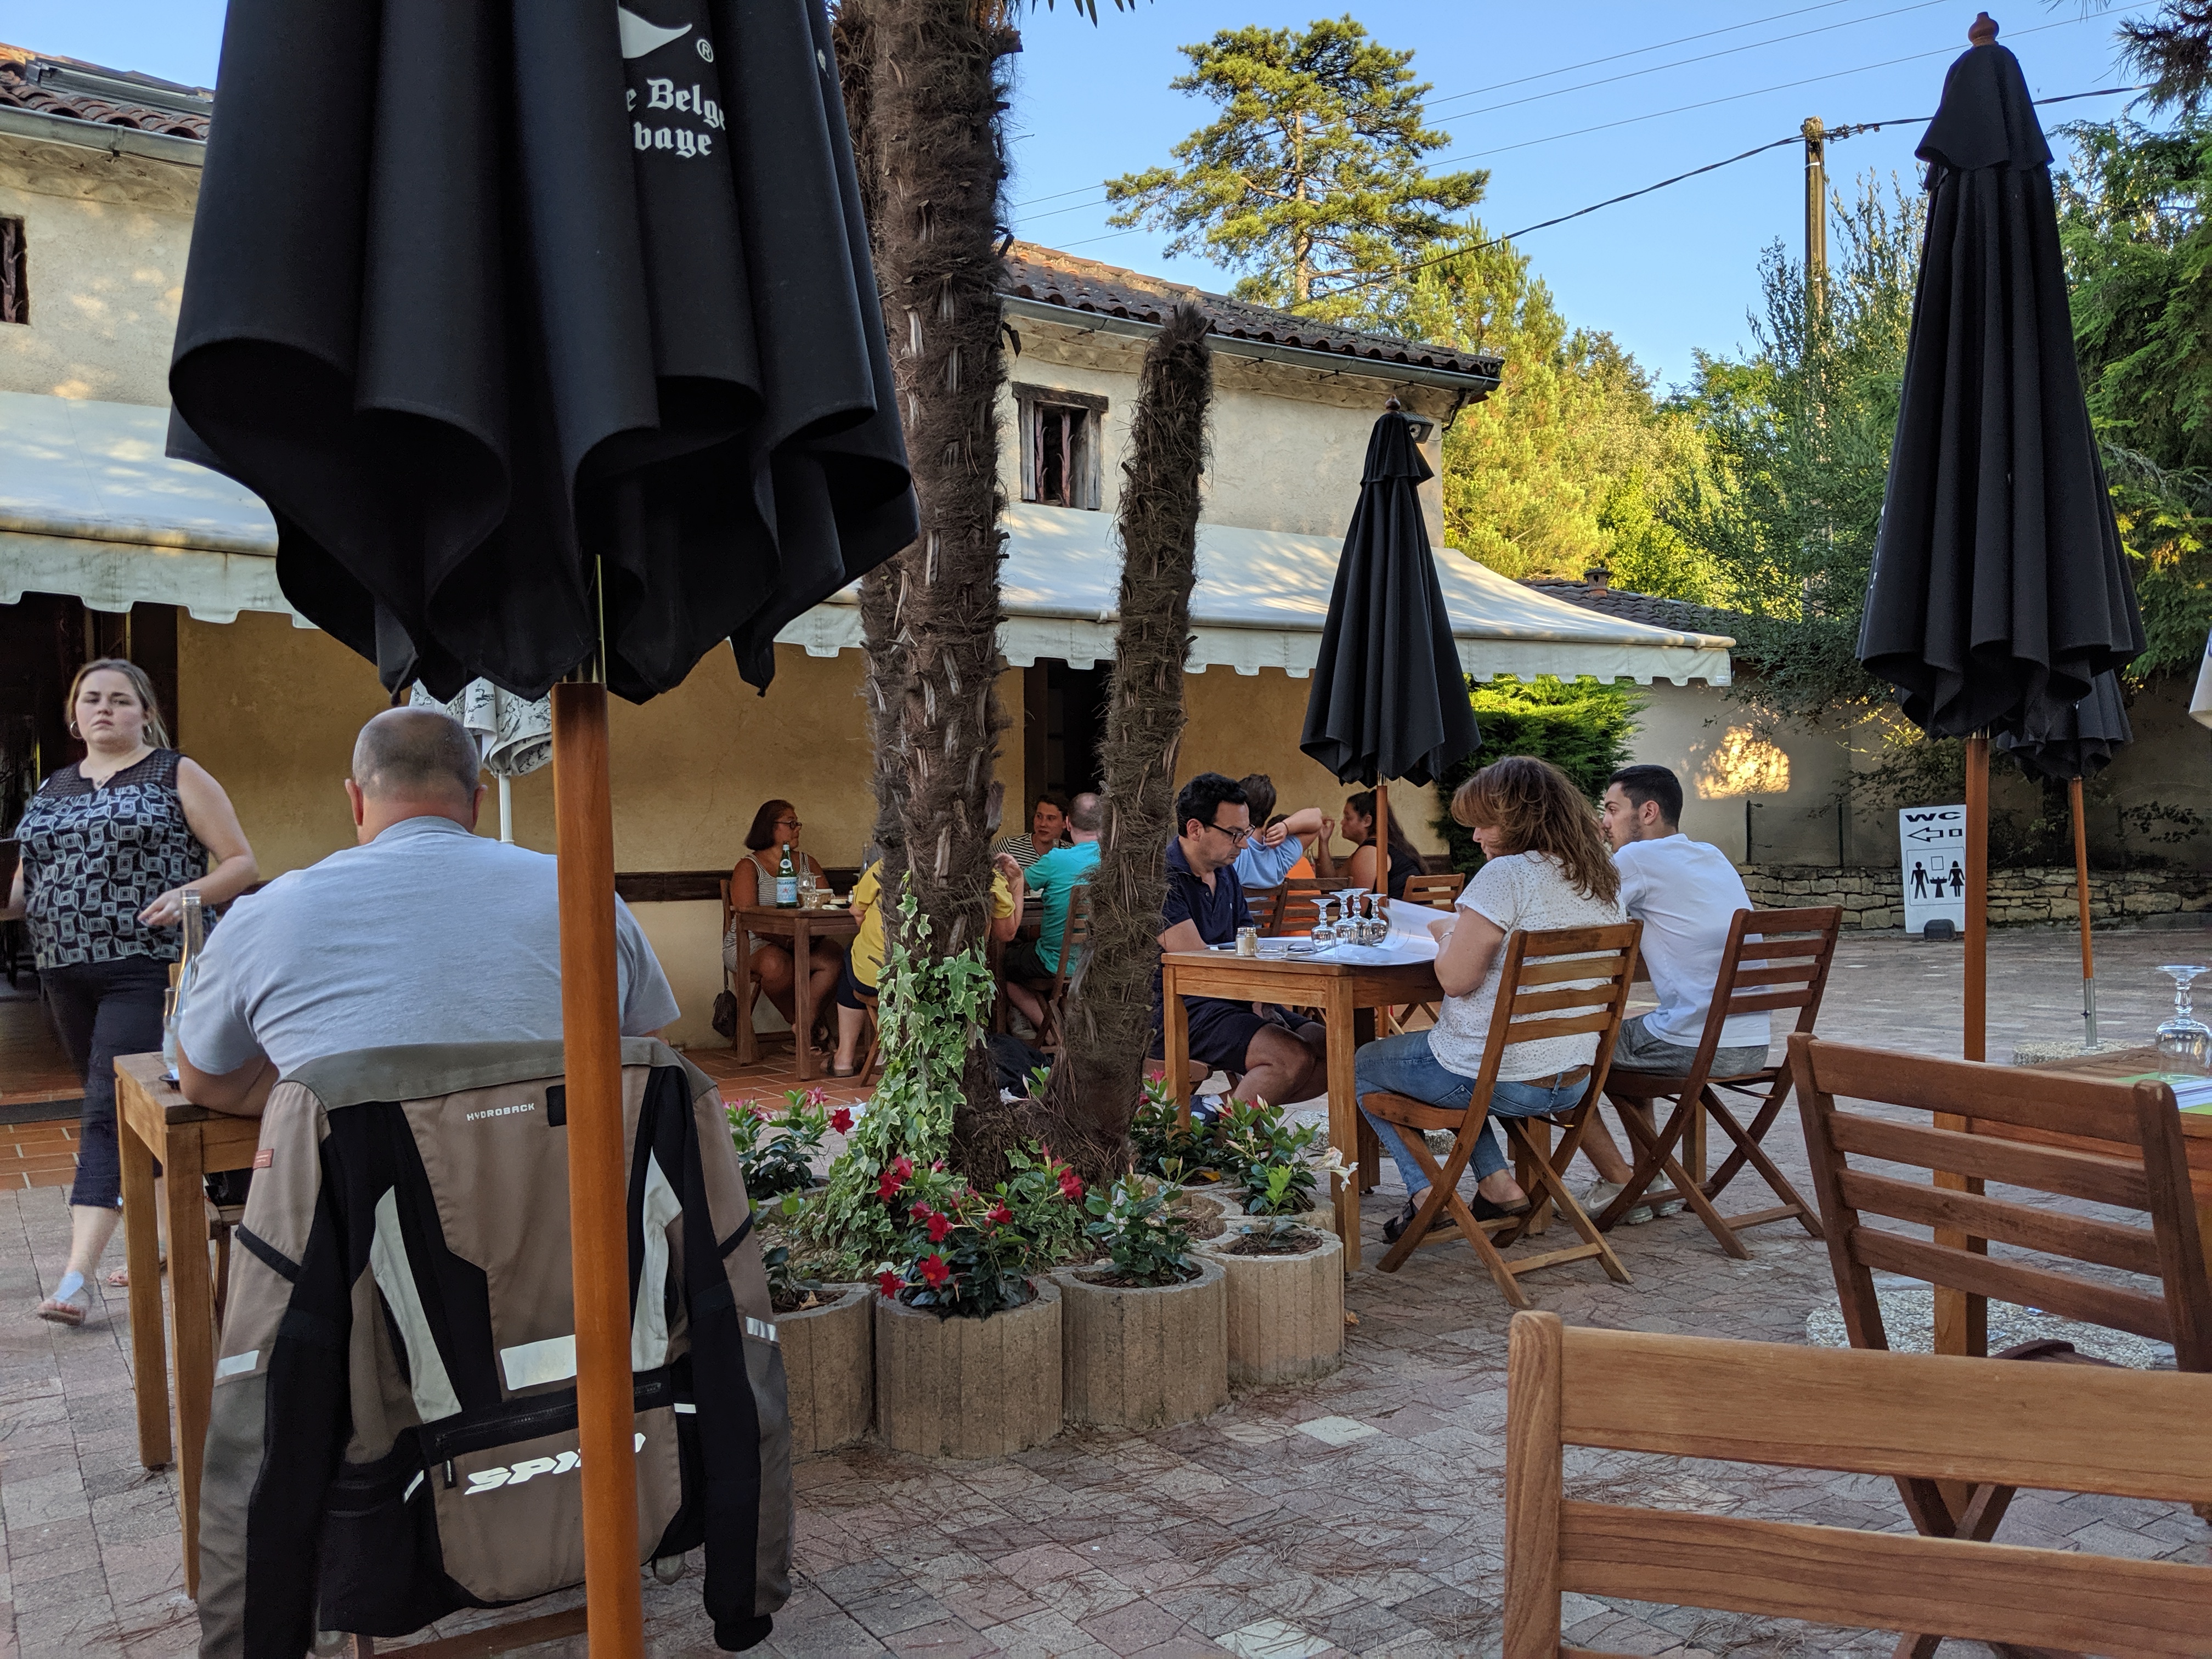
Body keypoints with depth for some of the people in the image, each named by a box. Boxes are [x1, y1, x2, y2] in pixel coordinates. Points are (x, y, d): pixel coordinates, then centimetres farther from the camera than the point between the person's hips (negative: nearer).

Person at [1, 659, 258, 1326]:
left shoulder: (178, 777, 1)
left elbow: (241, 862, -2)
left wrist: (190, 894, -20)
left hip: (146, 968, -6)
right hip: (66, 972, 6)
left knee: (109, 1111, -13)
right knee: (128, 1111, 14)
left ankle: (76, 1276, -16)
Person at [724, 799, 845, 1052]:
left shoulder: (807, 862, 17)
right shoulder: (748, 867, 1)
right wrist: (784, 940, -27)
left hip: (799, 943, 4)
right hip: (750, 944, -4)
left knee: (834, 956, -26)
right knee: (777, 963, -37)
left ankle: (805, 1026, -24)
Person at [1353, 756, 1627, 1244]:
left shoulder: (1505, 875, -21)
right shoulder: (1602, 881, 5)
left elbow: (1457, 978, -21)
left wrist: (1447, 934, -2)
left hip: (1495, 1079, -8)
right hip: (1572, 1083, 8)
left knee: (1363, 1066, 19)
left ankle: (1427, 1196, 11)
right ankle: (1497, 1183, 23)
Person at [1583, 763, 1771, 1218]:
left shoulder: (1637, 858, -8)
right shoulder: (1714, 857, 17)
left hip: (1695, 1045, -9)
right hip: (1753, 1046, 9)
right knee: (1619, 1041, 31)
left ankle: (1619, 1183, 8)